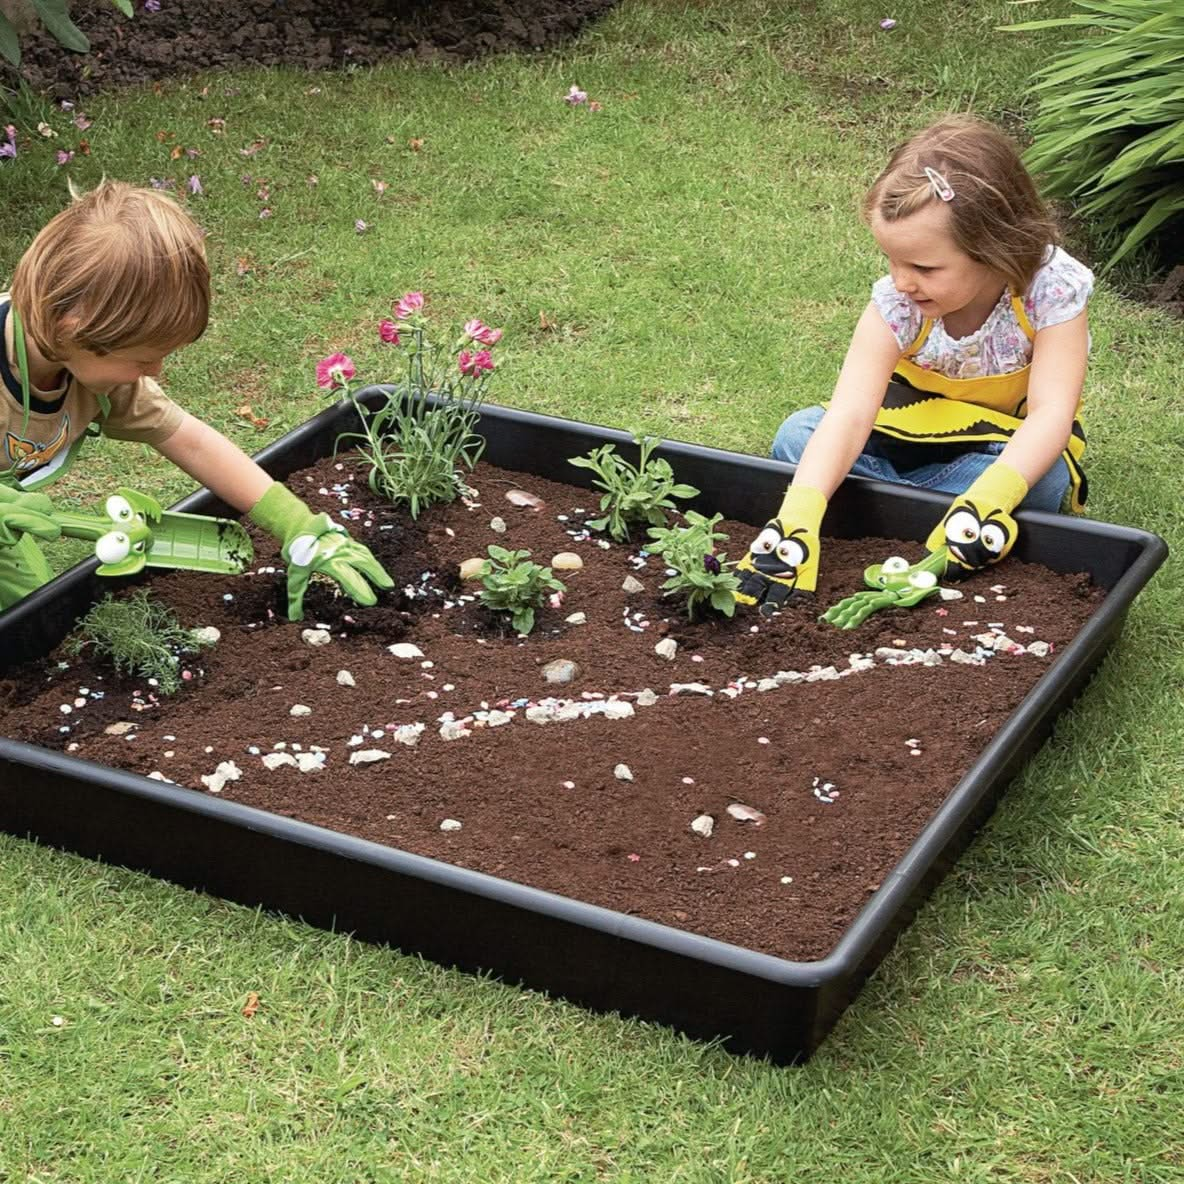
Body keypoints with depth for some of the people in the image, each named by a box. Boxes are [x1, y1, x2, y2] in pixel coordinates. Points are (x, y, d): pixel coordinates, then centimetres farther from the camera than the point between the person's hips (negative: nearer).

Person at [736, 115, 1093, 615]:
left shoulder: (1052, 290, -28)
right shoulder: (896, 303, -24)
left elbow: (1050, 414, -35)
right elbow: (849, 413, -35)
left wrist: (988, 500, -53)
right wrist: (798, 519, -50)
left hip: (1012, 446, -1)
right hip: (913, 432, 2)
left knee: (1043, 481, -37)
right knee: (799, 435, -21)